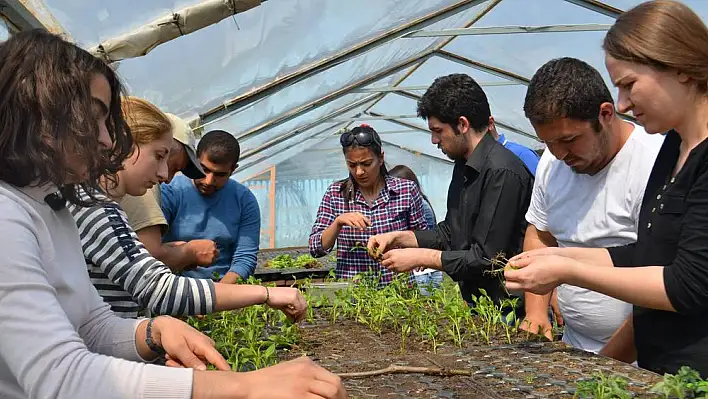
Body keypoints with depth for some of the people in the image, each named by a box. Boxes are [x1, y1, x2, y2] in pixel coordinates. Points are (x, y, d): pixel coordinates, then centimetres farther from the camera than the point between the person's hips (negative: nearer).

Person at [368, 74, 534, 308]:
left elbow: (487, 260, -20)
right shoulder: (464, 166, 11)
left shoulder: (502, 173, -20)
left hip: (505, 306, -8)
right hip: (473, 301, 8)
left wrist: (420, 257, -13)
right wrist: (398, 238, 7)